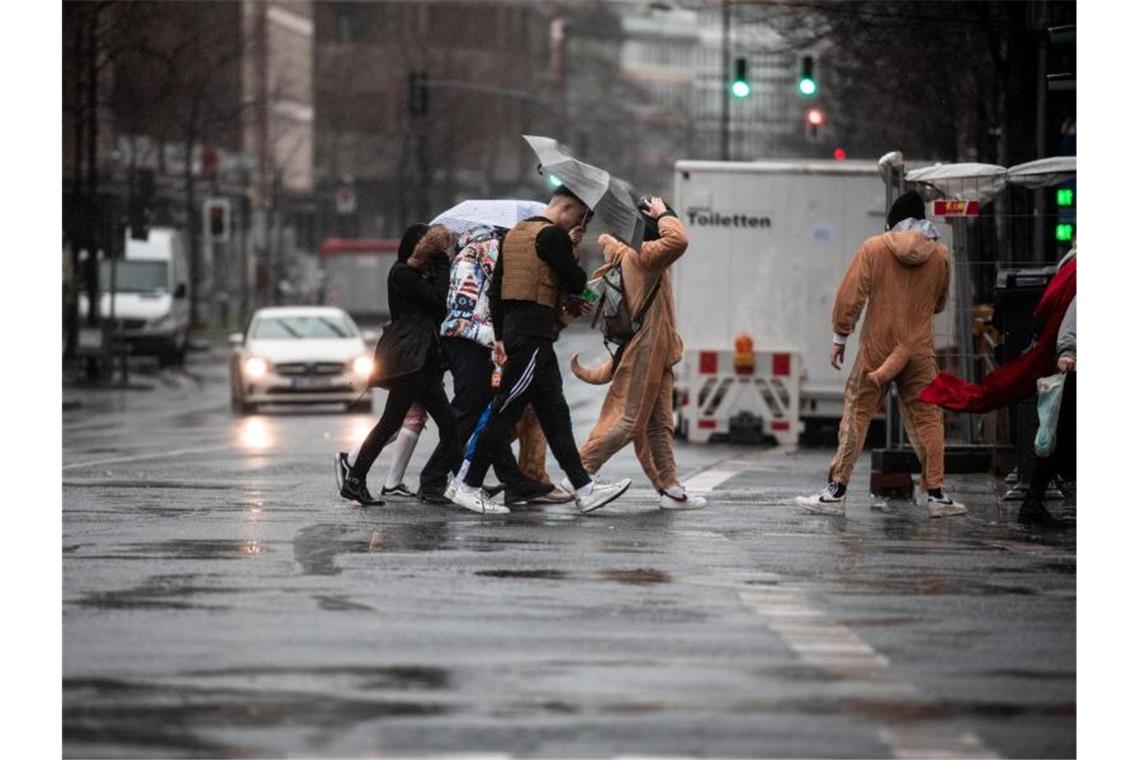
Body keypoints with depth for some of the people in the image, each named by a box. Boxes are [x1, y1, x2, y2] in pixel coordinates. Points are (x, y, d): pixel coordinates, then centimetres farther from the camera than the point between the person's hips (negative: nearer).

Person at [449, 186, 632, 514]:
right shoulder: (552, 235, -11)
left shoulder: (514, 233, 17)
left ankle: (584, 489, 12)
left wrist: (500, 336, 18)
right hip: (534, 335, -10)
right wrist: (571, 249, 8)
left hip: (513, 328, 10)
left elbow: (495, 288, 17)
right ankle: (467, 485, -4)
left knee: (554, 413, 10)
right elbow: (576, 283, -8)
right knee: (504, 411, -6)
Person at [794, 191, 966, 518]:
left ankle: (836, 492, 2)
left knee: (856, 416, 4)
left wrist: (840, 335, -1)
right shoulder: (940, 255, 2)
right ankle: (936, 494, 11)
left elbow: (850, 295, -9)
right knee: (927, 420, 10)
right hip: (919, 350, 2)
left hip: (875, 349, -2)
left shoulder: (874, 248, -6)